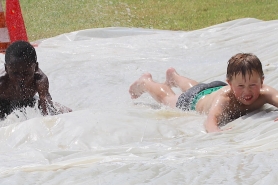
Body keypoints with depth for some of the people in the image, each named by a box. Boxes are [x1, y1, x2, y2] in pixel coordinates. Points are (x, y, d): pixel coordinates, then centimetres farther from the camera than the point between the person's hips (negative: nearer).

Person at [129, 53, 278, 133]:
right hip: (195, 100, -5)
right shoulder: (224, 99, -52)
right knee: (167, 97, 30)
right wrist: (217, 132, -88)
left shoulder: (264, 93, -43)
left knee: (193, 88, 40)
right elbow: (210, 121, -66)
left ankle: (173, 76, 73)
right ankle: (146, 82, 61)